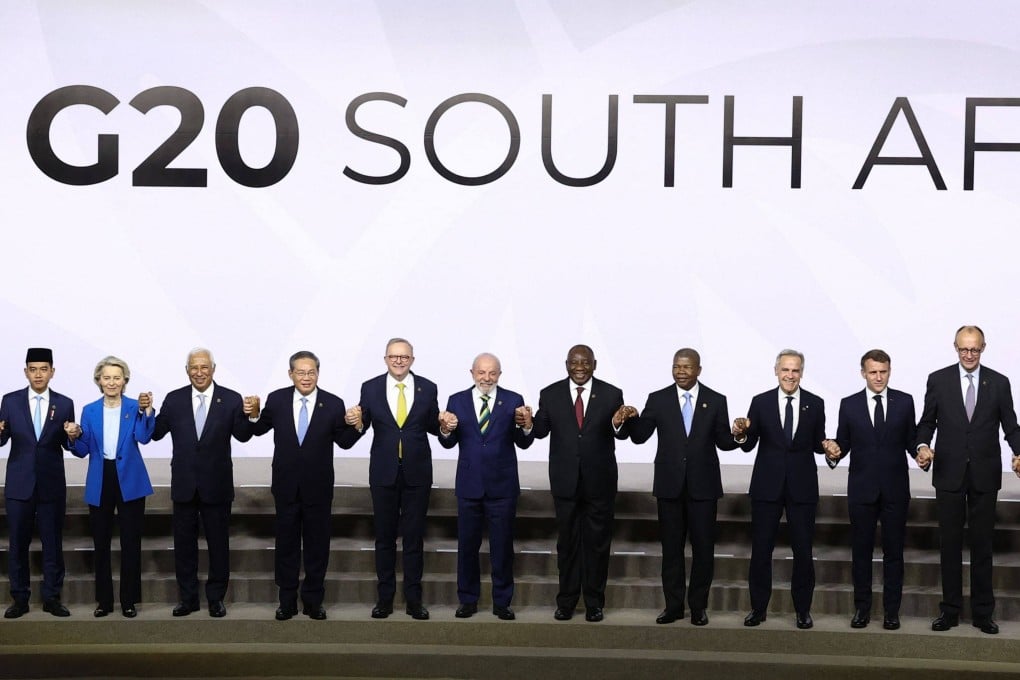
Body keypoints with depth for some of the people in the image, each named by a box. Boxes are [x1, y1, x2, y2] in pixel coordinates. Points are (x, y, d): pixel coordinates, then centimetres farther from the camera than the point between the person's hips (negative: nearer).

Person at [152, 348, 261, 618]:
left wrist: (251, 415, -31)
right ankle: (187, 597, 23)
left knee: (219, 543, 8)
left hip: (216, 484, -2)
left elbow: (242, 436, -12)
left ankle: (216, 597, 20)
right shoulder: (174, 399, 0)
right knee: (184, 543, 11)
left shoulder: (231, 399, -5)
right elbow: (156, 433, -4)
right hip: (184, 483, 2)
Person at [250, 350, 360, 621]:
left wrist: (354, 426, -23)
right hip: (286, 485, 1)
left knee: (317, 543, 9)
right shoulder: (276, 400, -4)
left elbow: (344, 442, -3)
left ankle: (313, 600, 22)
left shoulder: (333, 404, -8)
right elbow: (259, 430, 7)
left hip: (318, 486, -1)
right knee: (286, 542, 11)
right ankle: (287, 600, 23)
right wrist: (253, 415, -14)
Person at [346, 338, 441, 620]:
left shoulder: (427, 388, -1)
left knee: (414, 536, 7)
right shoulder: (370, 388, -2)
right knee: (384, 536, 10)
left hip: (417, 472, 0)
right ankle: (384, 597, 19)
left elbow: (433, 427, 3)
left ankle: (413, 599, 15)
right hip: (383, 472, 0)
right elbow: (363, 425, -6)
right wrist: (356, 422, -28)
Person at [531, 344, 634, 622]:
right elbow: (541, 432, -3)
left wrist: (619, 423, -32)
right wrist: (529, 423, -24)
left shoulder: (611, 395, -4)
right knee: (567, 542, 12)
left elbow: (622, 435, -10)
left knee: (597, 542, 9)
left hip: (600, 481, -1)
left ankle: (594, 602, 21)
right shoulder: (550, 395, -2)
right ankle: (566, 601, 22)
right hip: (565, 480, 1)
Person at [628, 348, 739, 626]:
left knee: (703, 548, 6)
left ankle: (698, 606, 19)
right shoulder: (658, 400, 1)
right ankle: (673, 605, 20)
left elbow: (723, 442, -1)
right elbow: (639, 436, -3)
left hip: (703, 485, 0)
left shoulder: (716, 401, 1)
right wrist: (631, 420, -23)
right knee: (671, 547, 9)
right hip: (670, 485, 1)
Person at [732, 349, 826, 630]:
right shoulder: (760, 402, 0)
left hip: (802, 487, 0)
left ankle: (803, 609, 19)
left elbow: (817, 444, 6)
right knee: (761, 549, 5)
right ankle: (758, 607, 17)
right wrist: (741, 434, -21)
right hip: (767, 486, 0)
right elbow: (748, 446, 0)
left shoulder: (815, 404, 2)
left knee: (803, 550, 5)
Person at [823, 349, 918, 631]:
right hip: (861, 489, 0)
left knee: (894, 550, 6)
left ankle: (892, 610, 14)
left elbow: (911, 439, 4)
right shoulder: (849, 405, 3)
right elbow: (843, 443, 4)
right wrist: (834, 451, -17)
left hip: (895, 489, 0)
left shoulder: (904, 402, 3)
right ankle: (862, 608, 18)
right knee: (861, 550, 7)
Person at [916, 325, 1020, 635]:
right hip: (949, 474, 0)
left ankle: (983, 612, 16)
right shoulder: (938, 380, 1)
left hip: (985, 475, 0)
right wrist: (923, 445, -15)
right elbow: (927, 421, 4)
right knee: (950, 543, 7)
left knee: (982, 545, 7)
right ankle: (950, 610, 16)